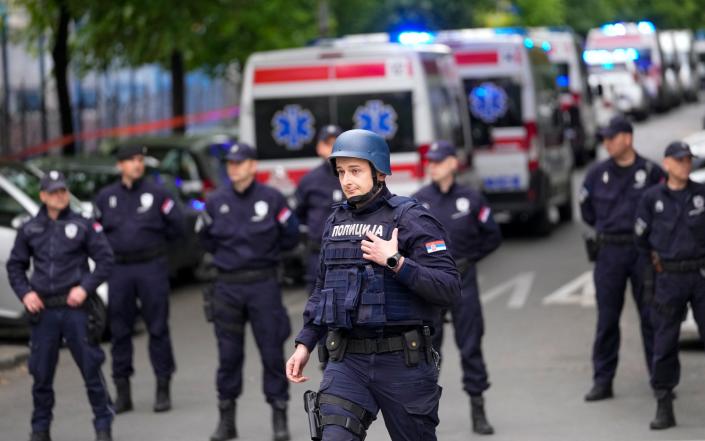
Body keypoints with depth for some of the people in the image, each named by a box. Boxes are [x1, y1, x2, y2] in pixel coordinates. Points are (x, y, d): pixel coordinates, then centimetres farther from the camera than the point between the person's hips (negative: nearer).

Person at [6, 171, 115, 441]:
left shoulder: (83, 226, 1)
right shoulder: (29, 231, 9)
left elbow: (105, 259, 1)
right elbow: (15, 265, 16)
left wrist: (85, 287, -9)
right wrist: (25, 293, 0)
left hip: (76, 307, -2)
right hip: (43, 310, 2)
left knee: (91, 368, -2)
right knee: (41, 372, 6)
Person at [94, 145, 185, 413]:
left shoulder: (157, 193, 1)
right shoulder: (105, 197, 8)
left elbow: (176, 226, 3)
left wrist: (152, 240, 8)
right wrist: (115, 246, 8)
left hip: (152, 267, -2)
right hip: (118, 269, 2)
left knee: (158, 328, -1)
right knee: (119, 331, 4)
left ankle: (163, 389, 5)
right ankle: (122, 392, 11)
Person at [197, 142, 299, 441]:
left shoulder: (271, 198, -4)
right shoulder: (216, 201, 3)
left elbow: (291, 235, 4)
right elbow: (204, 235, 17)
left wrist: (267, 254, 5)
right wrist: (225, 254, 11)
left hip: (263, 284, -2)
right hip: (227, 286, 2)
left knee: (272, 351, 0)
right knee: (228, 355, 6)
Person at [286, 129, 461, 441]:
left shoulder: (411, 219, -7)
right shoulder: (336, 222, 12)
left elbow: (449, 289, -14)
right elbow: (323, 287, 22)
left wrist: (395, 262, -22)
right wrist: (305, 343, 15)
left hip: (403, 360, -4)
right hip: (347, 360, 4)